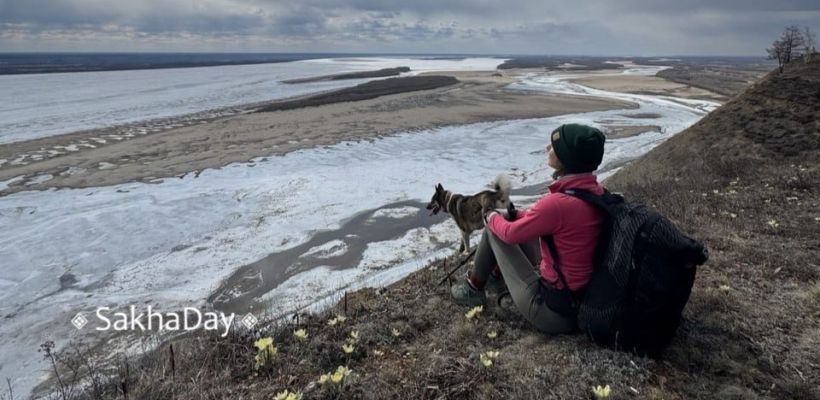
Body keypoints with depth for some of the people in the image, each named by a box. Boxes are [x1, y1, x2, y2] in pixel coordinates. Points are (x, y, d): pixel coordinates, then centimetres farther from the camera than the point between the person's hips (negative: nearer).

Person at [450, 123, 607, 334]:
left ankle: (474, 289, 26)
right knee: (523, 224, 20)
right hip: (583, 300, 8)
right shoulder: (597, 192, -5)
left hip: (551, 310, -8)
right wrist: (513, 215, 16)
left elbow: (510, 234, -12)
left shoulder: (558, 202, -30)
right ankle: (498, 274, 45)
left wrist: (492, 217, 8)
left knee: (494, 228, 4)